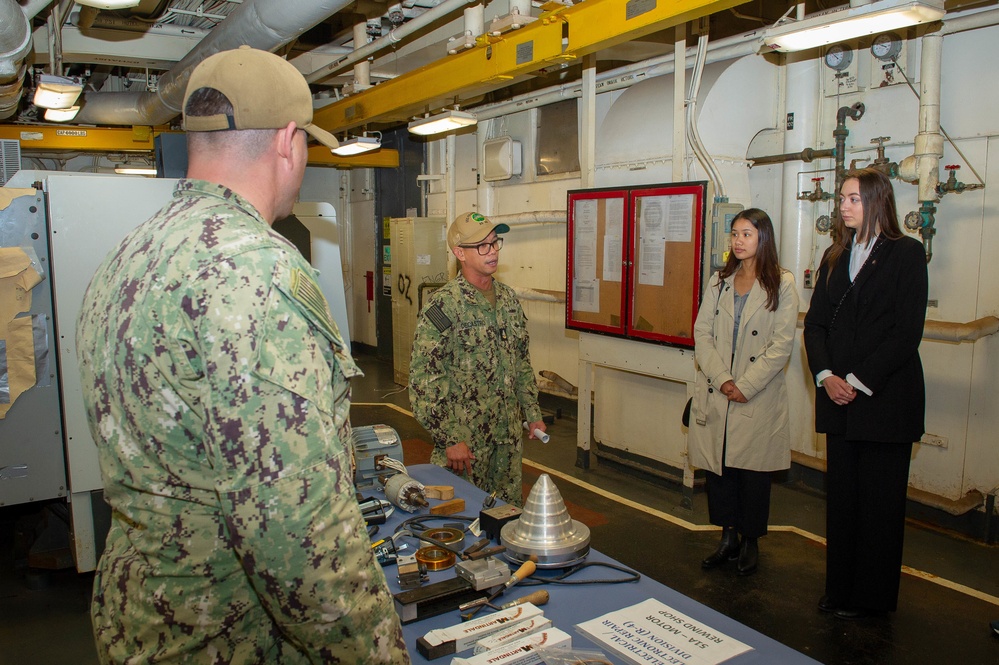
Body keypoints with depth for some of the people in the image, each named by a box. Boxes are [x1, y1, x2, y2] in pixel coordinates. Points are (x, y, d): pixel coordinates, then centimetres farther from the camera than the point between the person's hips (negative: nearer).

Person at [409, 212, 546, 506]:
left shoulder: (509, 298, 6)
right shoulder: (443, 305, -16)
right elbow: (423, 381, -18)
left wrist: (533, 414, 12)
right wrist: (449, 440, -18)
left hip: (509, 437, 6)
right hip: (464, 439, -6)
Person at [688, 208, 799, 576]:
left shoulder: (782, 284, -1)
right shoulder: (719, 281, 10)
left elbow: (782, 344, -7)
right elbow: (701, 332, 3)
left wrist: (746, 386, -13)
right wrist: (722, 379, -10)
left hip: (759, 397, -3)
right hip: (715, 393, 3)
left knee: (752, 470, 6)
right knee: (717, 465, 8)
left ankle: (750, 542, 23)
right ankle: (728, 536, 24)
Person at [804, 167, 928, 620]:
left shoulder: (907, 253, -5)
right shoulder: (835, 257, 12)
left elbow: (907, 332, -12)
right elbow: (815, 323, 8)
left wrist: (859, 380, -15)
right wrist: (825, 375, -7)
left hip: (885, 398, -5)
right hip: (839, 397, 5)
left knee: (879, 501, 5)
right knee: (840, 497, 11)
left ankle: (872, 597, 20)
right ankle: (840, 590, 24)